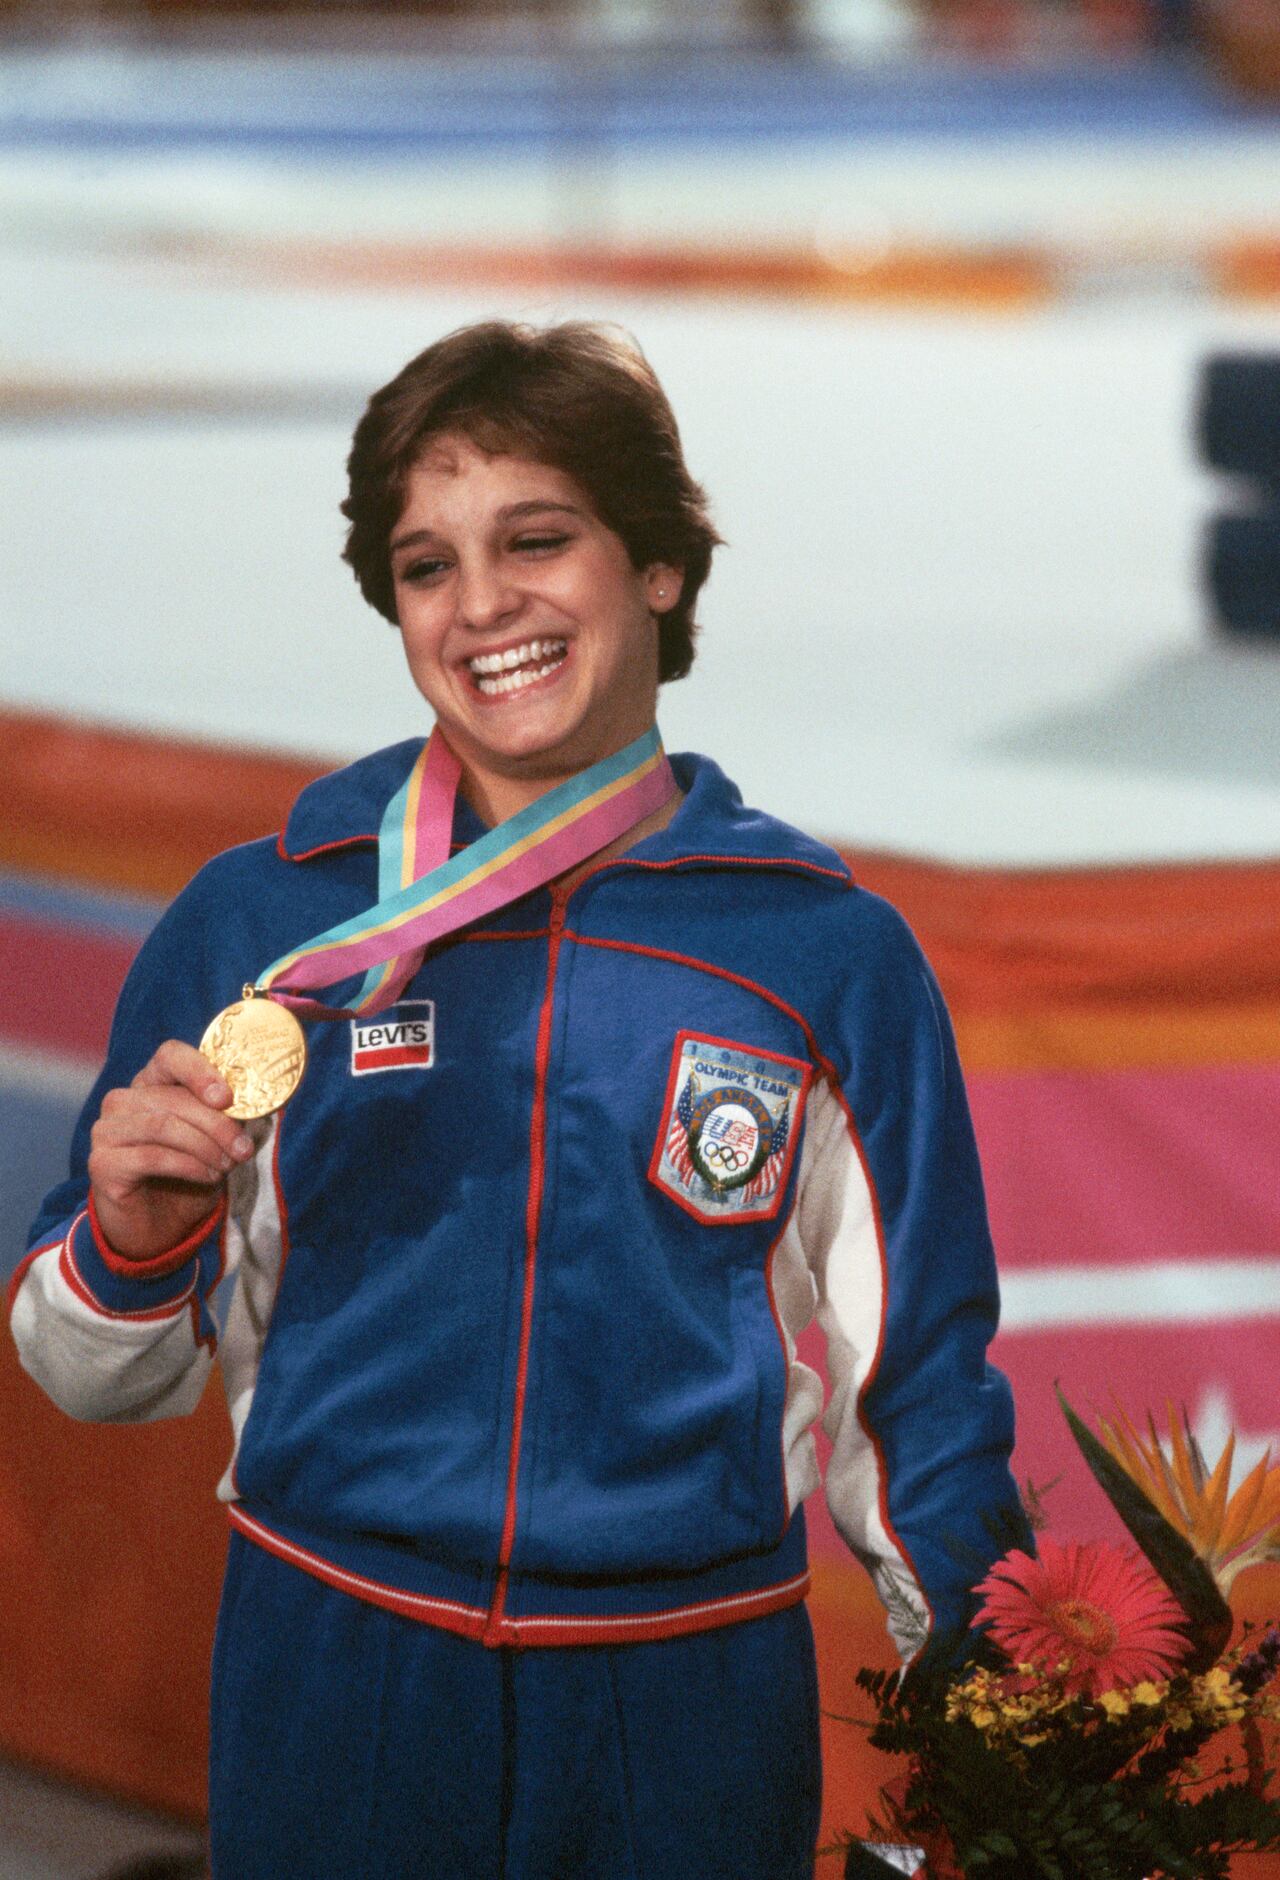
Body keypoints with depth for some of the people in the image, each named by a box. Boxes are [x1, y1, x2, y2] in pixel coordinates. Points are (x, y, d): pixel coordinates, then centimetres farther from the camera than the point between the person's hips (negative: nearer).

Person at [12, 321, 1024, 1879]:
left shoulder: (830, 953, 1)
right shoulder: (256, 920, 1)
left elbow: (919, 1392, 10)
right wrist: (129, 1244, -13)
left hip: (692, 1701, 0)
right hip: (332, 1690, 0)